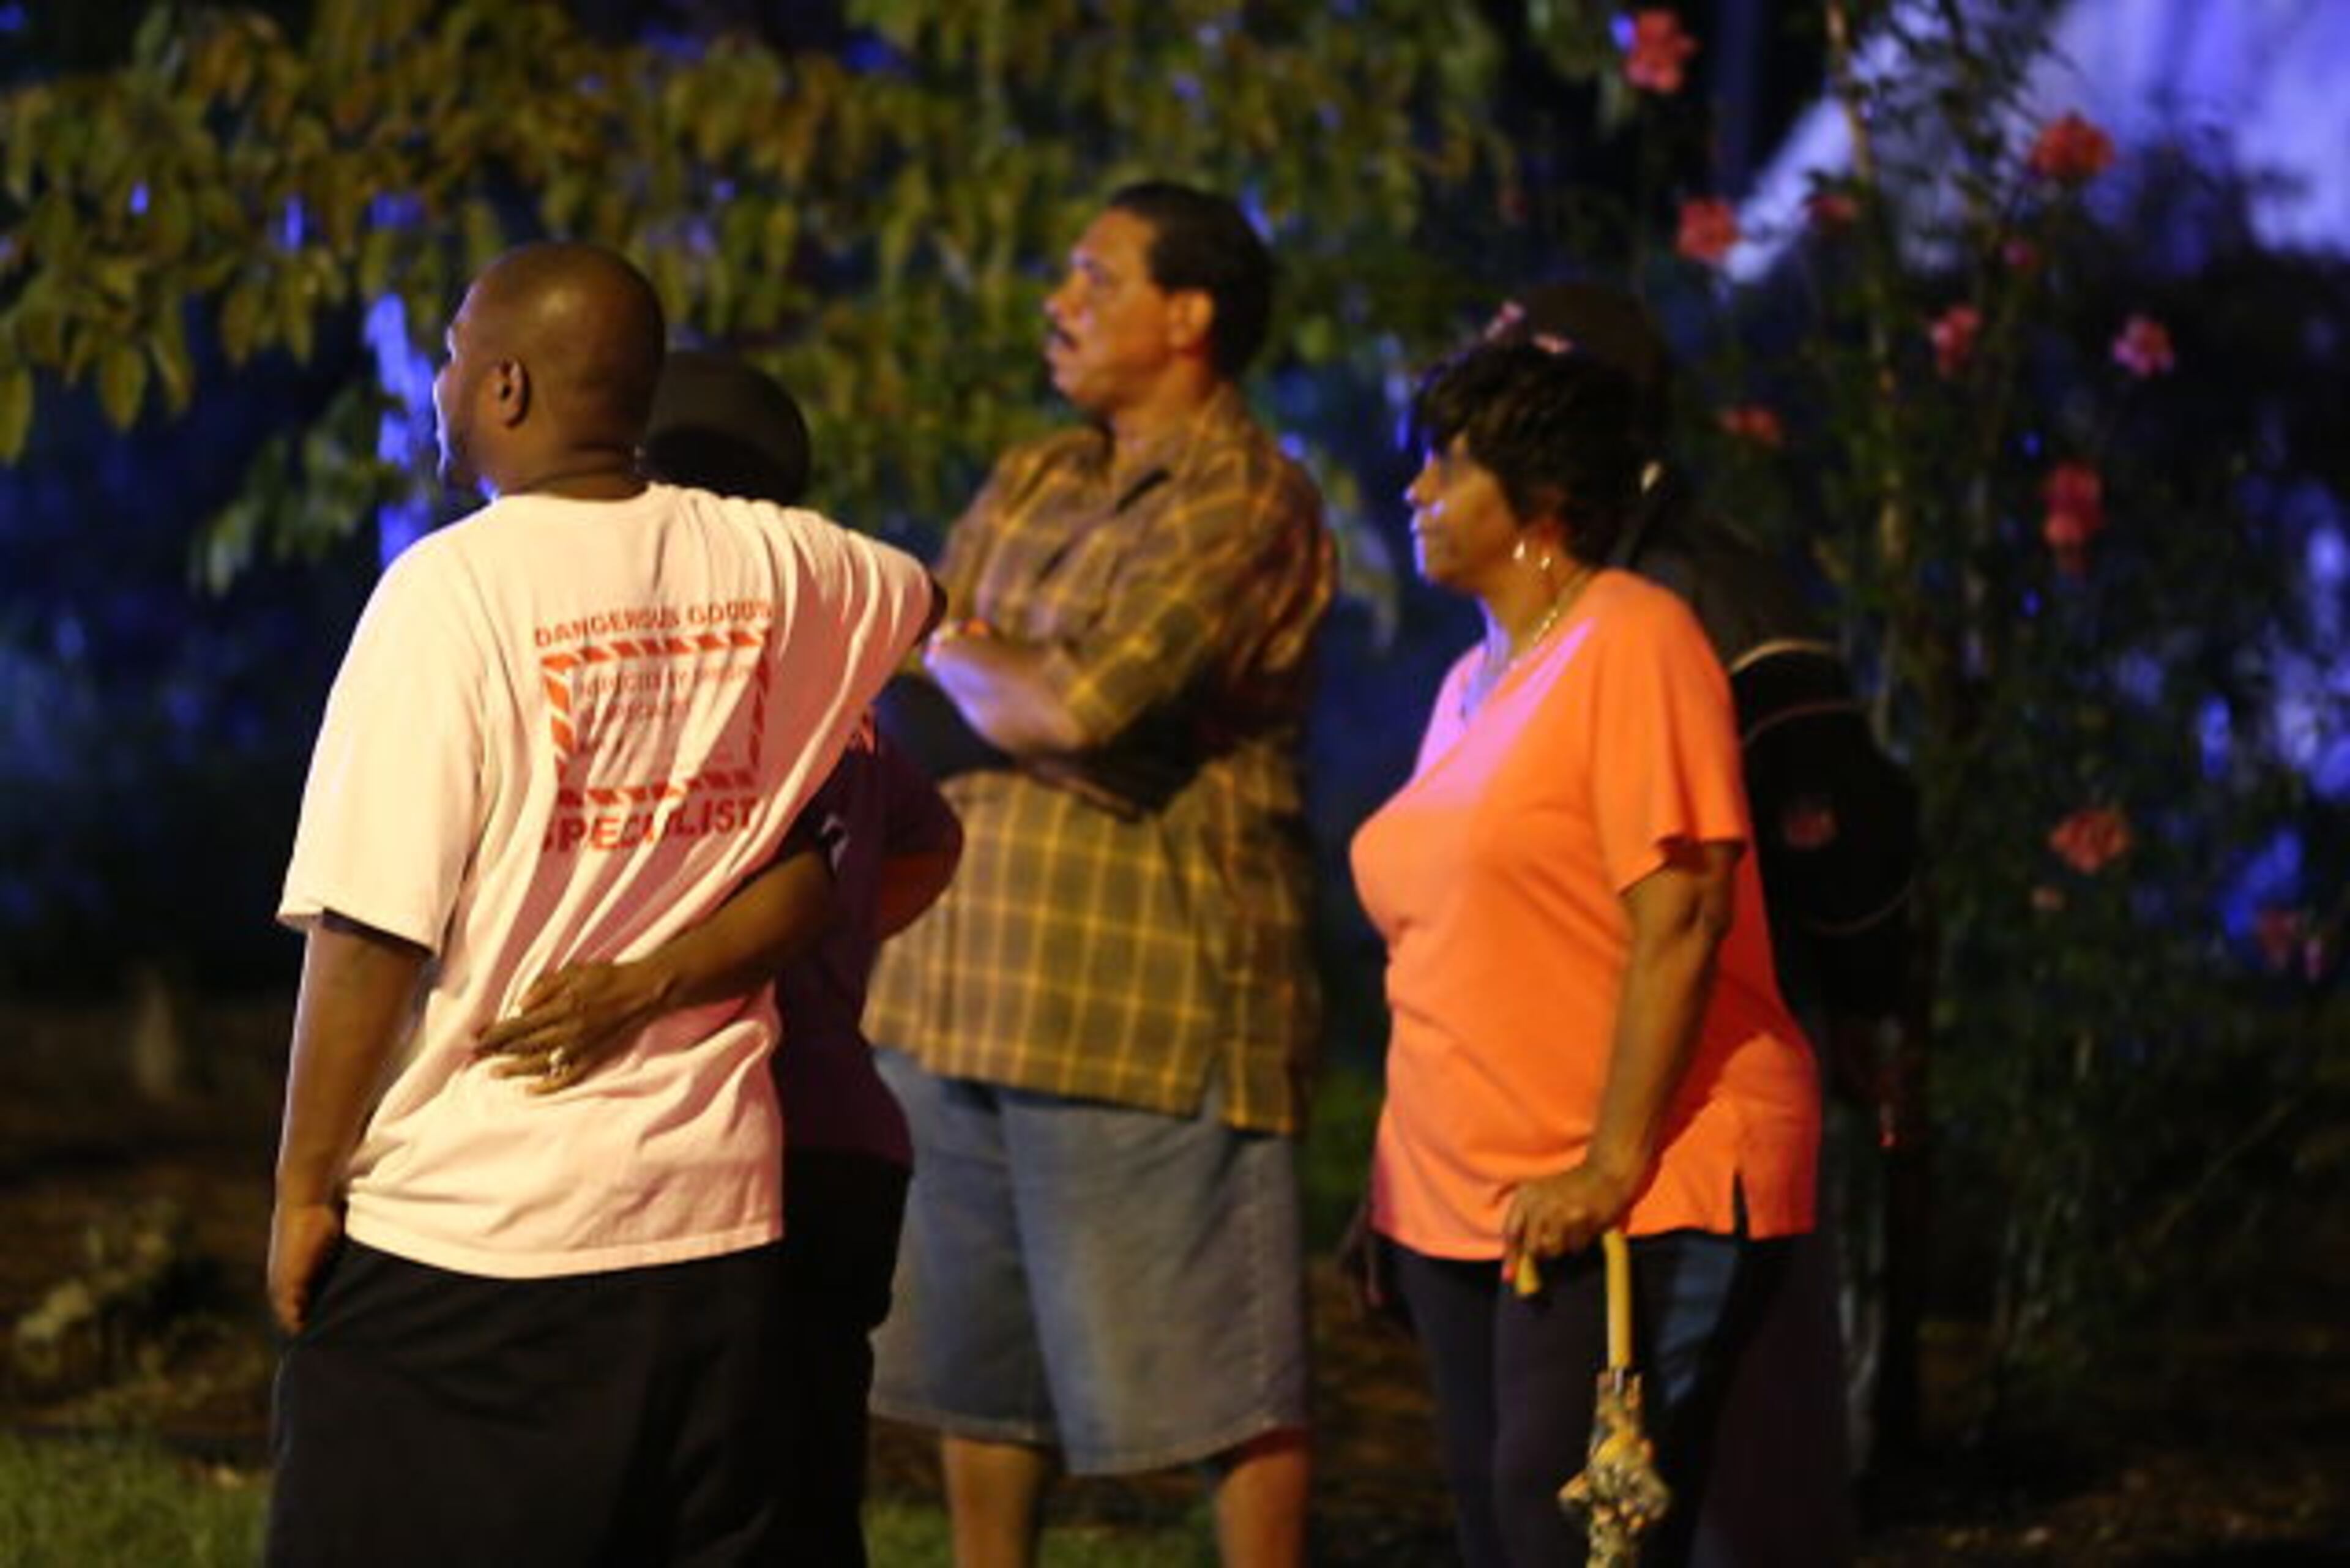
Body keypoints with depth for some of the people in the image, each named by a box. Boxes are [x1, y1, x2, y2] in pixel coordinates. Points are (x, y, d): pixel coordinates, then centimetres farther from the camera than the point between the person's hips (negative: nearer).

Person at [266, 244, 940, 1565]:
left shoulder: (454, 590, -13)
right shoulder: (776, 569, 4)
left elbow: (374, 926, -16)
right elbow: (925, 601, 29)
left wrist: (305, 1183, -7)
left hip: (460, 1226, -5)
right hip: (711, 1208, 6)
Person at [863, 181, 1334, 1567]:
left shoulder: (1245, 504, -11)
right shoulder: (1035, 486, 17)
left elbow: (1083, 708, -21)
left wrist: (969, 661, -3)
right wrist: (1027, 690, -8)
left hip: (1153, 998, -9)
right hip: (972, 983, 9)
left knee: (1218, 1368, -4)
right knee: (980, 1354, 15)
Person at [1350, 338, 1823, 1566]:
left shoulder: (1629, 644, -9)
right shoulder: (1471, 685, 18)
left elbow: (1680, 920, -17)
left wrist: (1612, 1166, -22)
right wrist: (1395, 1182, 16)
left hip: (1628, 1202, -9)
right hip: (1465, 1206, 9)